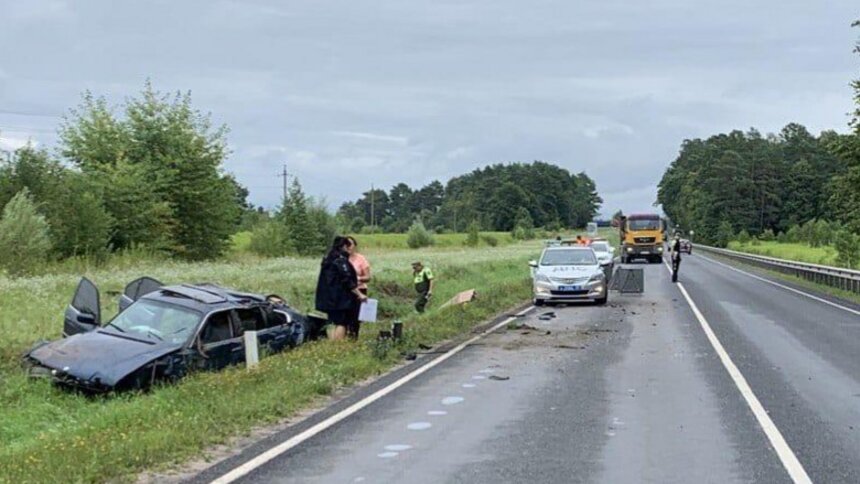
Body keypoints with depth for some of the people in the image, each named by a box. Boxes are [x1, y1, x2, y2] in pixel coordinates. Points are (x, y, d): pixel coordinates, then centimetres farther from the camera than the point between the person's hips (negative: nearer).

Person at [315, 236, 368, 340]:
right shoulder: (341, 260, -14)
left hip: (329, 297, 9)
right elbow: (347, 281, -18)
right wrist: (359, 294, -15)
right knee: (341, 324, -7)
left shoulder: (328, 259, 14)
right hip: (340, 298, -9)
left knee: (337, 323, 13)